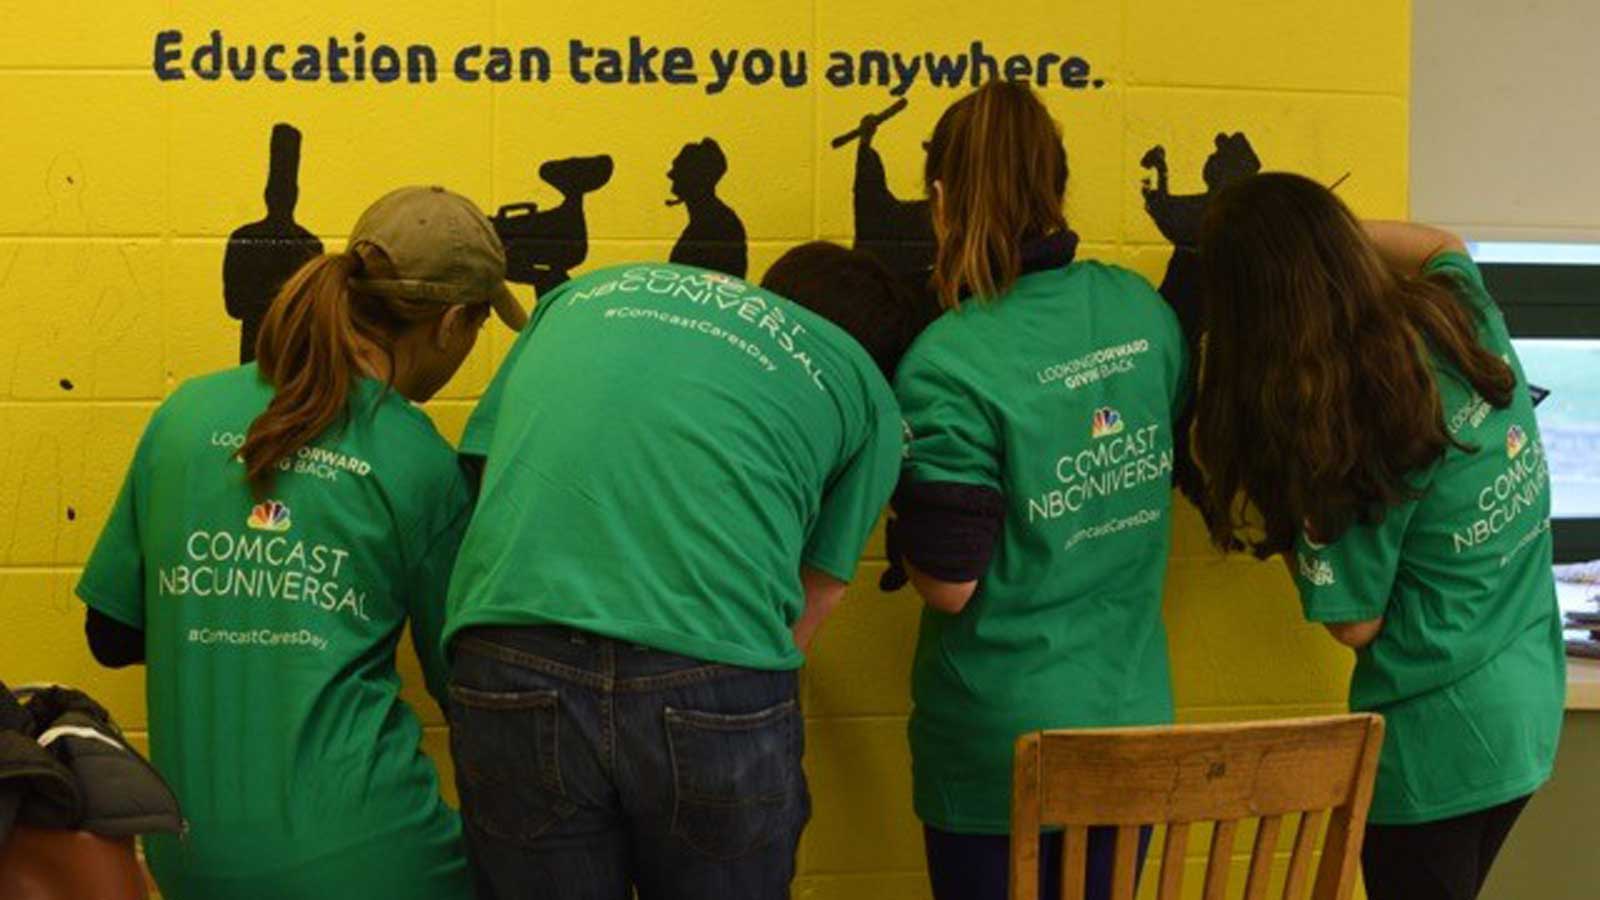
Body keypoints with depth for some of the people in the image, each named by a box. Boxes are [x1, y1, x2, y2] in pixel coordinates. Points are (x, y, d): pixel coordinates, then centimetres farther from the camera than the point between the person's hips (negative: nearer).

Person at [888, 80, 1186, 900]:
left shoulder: (948, 365, -21)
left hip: (1002, 753, -5)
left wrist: (902, 494, -2)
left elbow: (948, 584, -18)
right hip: (1134, 724, 5)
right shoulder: (1142, 309, -3)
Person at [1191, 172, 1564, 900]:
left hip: (1437, 742, -7)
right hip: (1530, 710, 8)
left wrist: (1283, 523, -6)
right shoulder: (1465, 310, -7)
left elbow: (1354, 623, -15)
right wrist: (1325, 230, 14)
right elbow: (1442, 244, 20)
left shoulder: (1339, 429, -26)